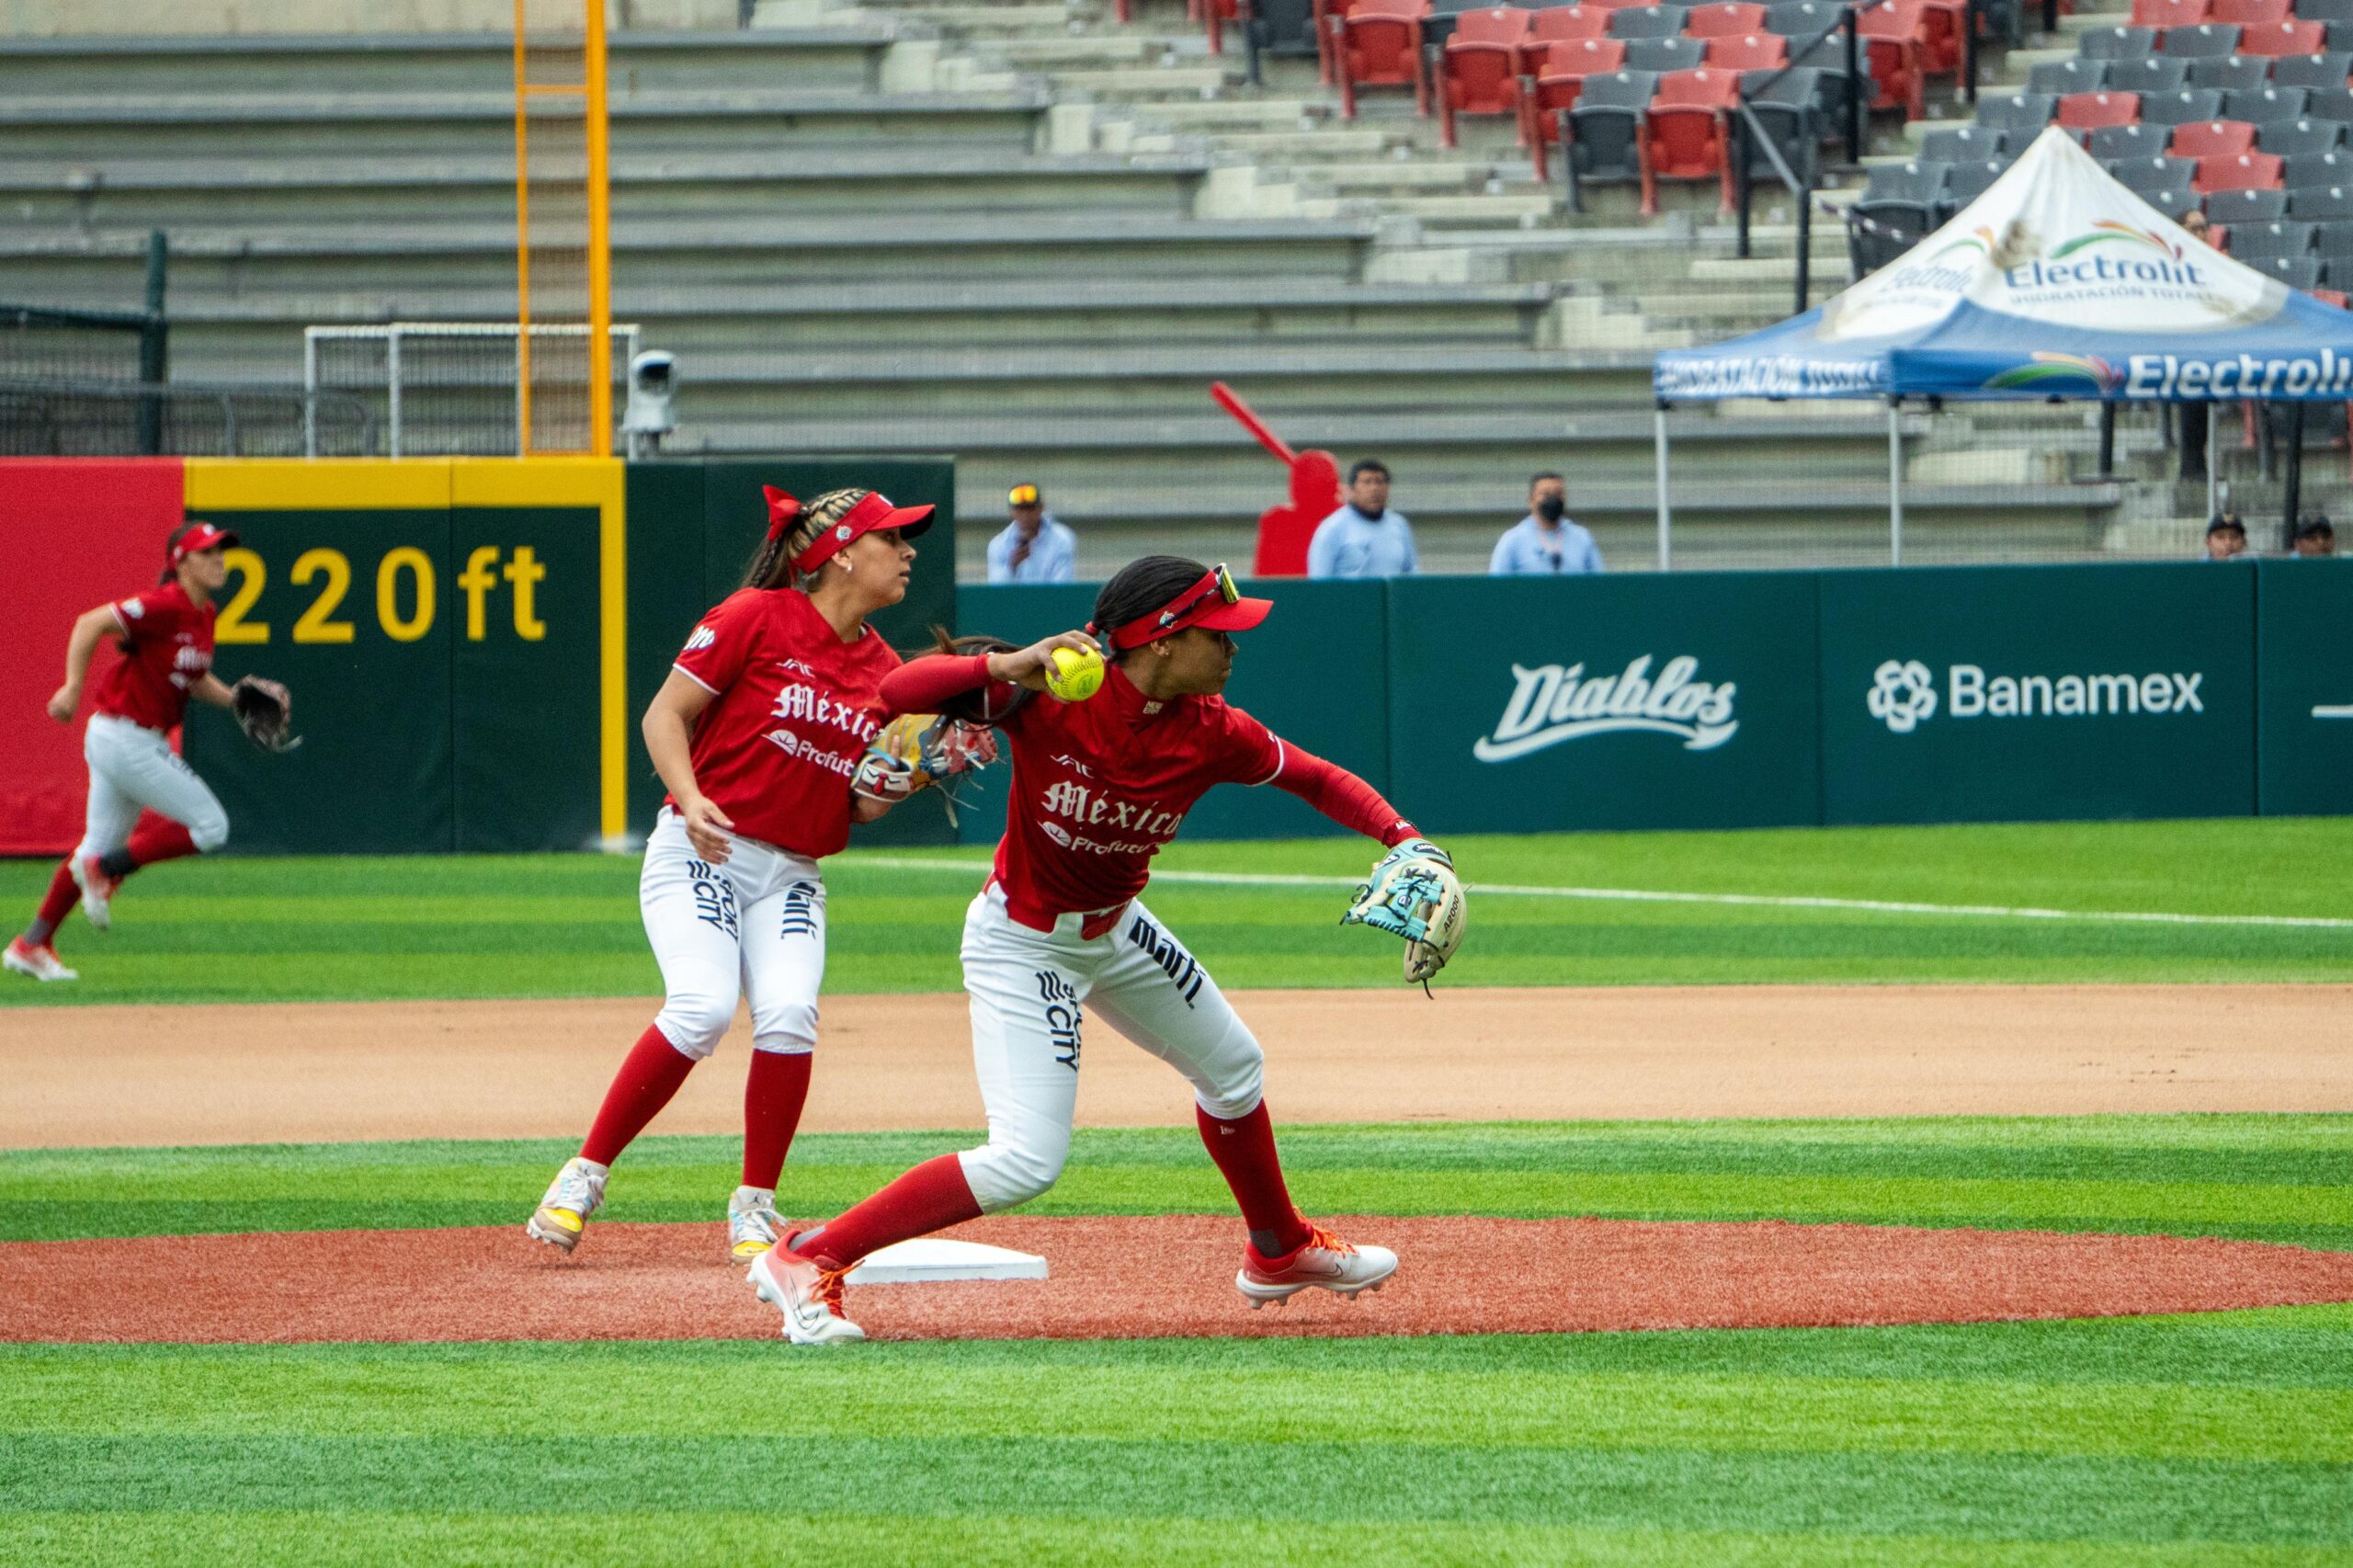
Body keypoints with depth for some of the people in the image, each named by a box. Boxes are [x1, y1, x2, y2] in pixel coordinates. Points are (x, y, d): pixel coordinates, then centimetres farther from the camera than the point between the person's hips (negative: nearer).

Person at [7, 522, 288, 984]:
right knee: (210, 827, -7)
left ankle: (31, 945, 23)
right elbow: (90, 624, -22)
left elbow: (195, 679, 23)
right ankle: (104, 870, -2)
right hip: (124, 736, -10)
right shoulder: (166, 606, -18)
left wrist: (234, 699, 7)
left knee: (101, 848, 17)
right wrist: (72, 688, -29)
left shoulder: (204, 615, 10)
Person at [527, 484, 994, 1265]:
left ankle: (754, 1208, -5)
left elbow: (862, 805, 12)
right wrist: (690, 799, -21)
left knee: (789, 1015, -20)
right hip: (702, 856, -5)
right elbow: (666, 713, -5)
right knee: (704, 1005, -25)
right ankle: (583, 1177, -12)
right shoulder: (757, 618, -6)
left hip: (793, 878, 5)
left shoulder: (883, 671, 10)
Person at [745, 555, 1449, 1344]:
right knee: (1028, 1160, -20)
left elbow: (1318, 779, -1)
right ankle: (806, 1261, -14)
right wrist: (1010, 665, -50)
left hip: (1117, 930, 7)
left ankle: (1280, 1252, 53)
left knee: (1233, 1069, 25)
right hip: (1021, 944, -7)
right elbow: (899, 690, -34)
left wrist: (1403, 838, -18)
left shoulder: (1212, 735, -15)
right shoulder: (1053, 697, -28)